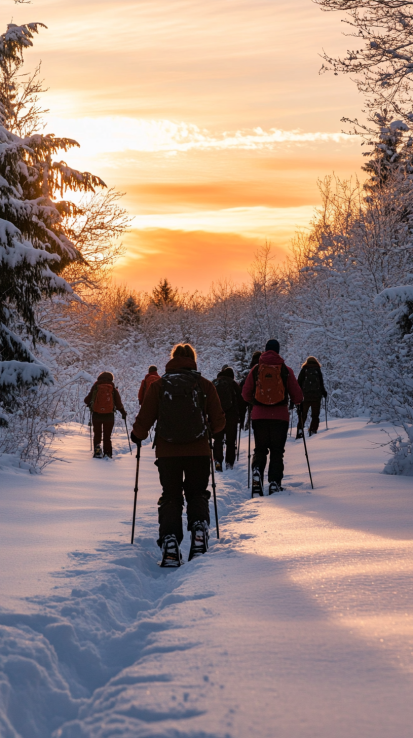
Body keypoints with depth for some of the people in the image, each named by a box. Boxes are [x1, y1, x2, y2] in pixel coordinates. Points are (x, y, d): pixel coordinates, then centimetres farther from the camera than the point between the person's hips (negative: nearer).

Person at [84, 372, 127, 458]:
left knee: (97, 434, 15)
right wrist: (123, 413, 16)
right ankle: (107, 453, 8)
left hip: (96, 415, 0)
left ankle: (97, 450, -1)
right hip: (109, 415, 0)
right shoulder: (113, 389, -1)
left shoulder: (95, 387, -1)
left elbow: (87, 400, 4)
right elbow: (118, 403, 1)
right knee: (107, 436, 12)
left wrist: (89, 404, 28)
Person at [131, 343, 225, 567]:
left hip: (167, 452, 0)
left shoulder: (158, 386, -1)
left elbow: (144, 419, -2)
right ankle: (199, 529, -6)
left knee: (170, 497, 12)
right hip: (199, 452, 0)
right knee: (197, 494, 19)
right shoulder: (205, 385, 0)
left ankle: (169, 542, -5)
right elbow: (218, 422, 2)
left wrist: (137, 435, 19)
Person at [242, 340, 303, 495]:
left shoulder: (256, 369, 2)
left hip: (259, 416, 1)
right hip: (280, 417, -1)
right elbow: (298, 396, 1)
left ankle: (257, 470, -11)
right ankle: (274, 483, 0)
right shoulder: (286, 370, -2)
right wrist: (296, 401, 24)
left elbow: (246, 394, 6)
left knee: (260, 450, 15)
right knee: (277, 452, 9)